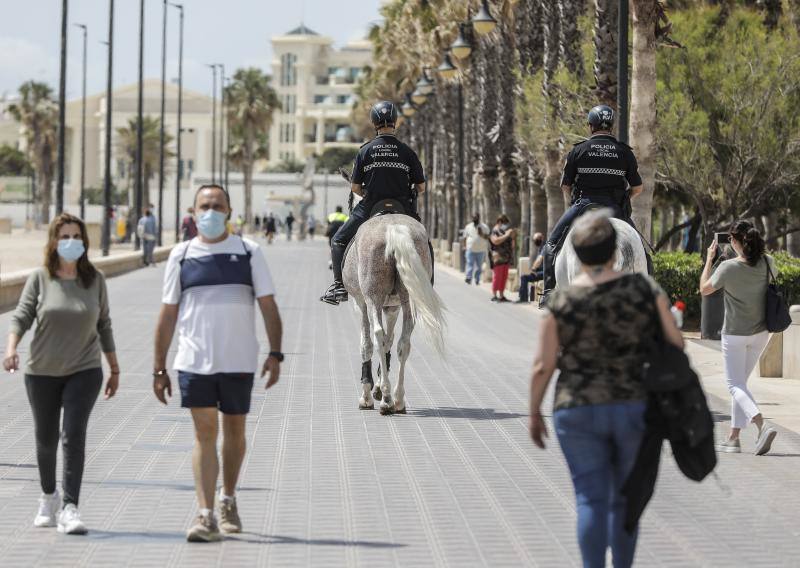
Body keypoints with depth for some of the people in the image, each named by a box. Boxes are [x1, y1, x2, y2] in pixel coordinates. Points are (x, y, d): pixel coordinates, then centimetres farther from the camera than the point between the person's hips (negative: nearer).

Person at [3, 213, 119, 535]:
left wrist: (114, 370, 13)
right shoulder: (39, 279, -3)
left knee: (74, 436, -14)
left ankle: (69, 509, -17)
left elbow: (104, 326, 9)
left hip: (84, 371, -1)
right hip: (42, 372, 1)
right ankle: (48, 497, 35)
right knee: (46, 438, 12)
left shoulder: (95, 280, 2)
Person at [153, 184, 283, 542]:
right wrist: (159, 367, 4)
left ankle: (228, 500, 33)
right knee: (204, 433, -7)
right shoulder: (181, 256, 4)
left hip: (239, 361, 1)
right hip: (194, 361, -1)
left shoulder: (248, 252, 3)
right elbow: (168, 315, 6)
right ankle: (206, 517, -10)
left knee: (234, 431, 12)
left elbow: (269, 307, 2)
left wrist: (275, 353, -8)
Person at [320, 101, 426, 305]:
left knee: (339, 241, 17)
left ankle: (339, 285, 4)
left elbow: (354, 187, 1)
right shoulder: (407, 152, -2)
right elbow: (421, 187, 3)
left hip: (370, 209, -1)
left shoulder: (365, 151, -3)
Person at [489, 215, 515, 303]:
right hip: (498, 257, -8)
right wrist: (506, 235, -19)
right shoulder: (494, 231, -4)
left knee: (504, 276, 5)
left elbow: (511, 244, 22)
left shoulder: (505, 231, 19)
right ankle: (494, 296, -6)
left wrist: (513, 237, 4)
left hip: (506, 258, 8)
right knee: (497, 276, -9)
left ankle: (501, 295, 9)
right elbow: (496, 241, -21)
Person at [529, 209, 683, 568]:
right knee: (626, 501, 14)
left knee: (591, 501, 0)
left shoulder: (560, 302, -5)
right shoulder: (645, 289, -3)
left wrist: (534, 412, 8)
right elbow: (675, 343, -2)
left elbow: (542, 366, -5)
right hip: (636, 409, 1)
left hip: (578, 413, -1)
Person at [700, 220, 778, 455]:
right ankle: (733, 438, 18)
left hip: (735, 335, -5)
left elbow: (704, 289, -4)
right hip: (761, 332, 5)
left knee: (736, 385, 2)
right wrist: (754, 250, 17)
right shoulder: (767, 263, -7)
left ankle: (762, 425, -22)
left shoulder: (728, 268, -20)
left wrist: (709, 259, 5)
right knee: (740, 382, 17)